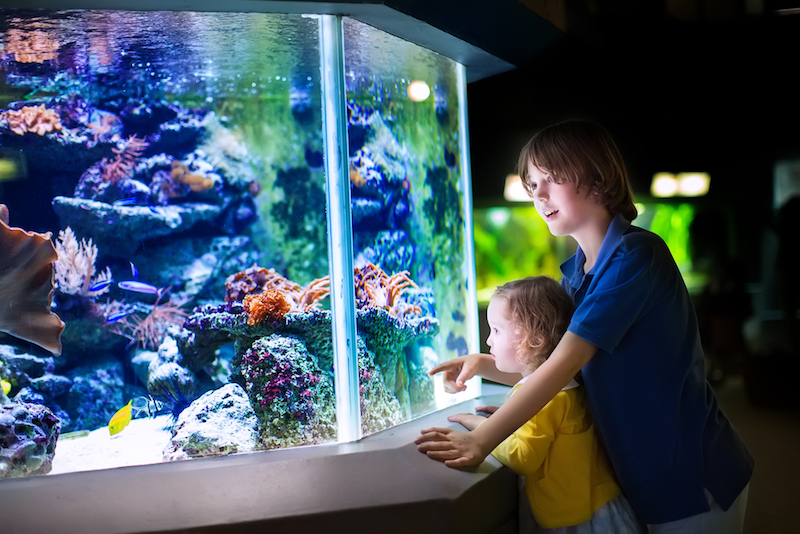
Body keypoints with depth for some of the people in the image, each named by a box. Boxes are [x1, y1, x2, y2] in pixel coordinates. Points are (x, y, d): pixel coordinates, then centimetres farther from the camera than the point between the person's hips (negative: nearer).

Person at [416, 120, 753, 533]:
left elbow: (566, 361, -28)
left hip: (692, 480, -7)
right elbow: (565, 370, 7)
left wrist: (480, 441, -30)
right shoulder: (576, 273, 5)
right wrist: (483, 365, -8)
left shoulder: (636, 254, -22)